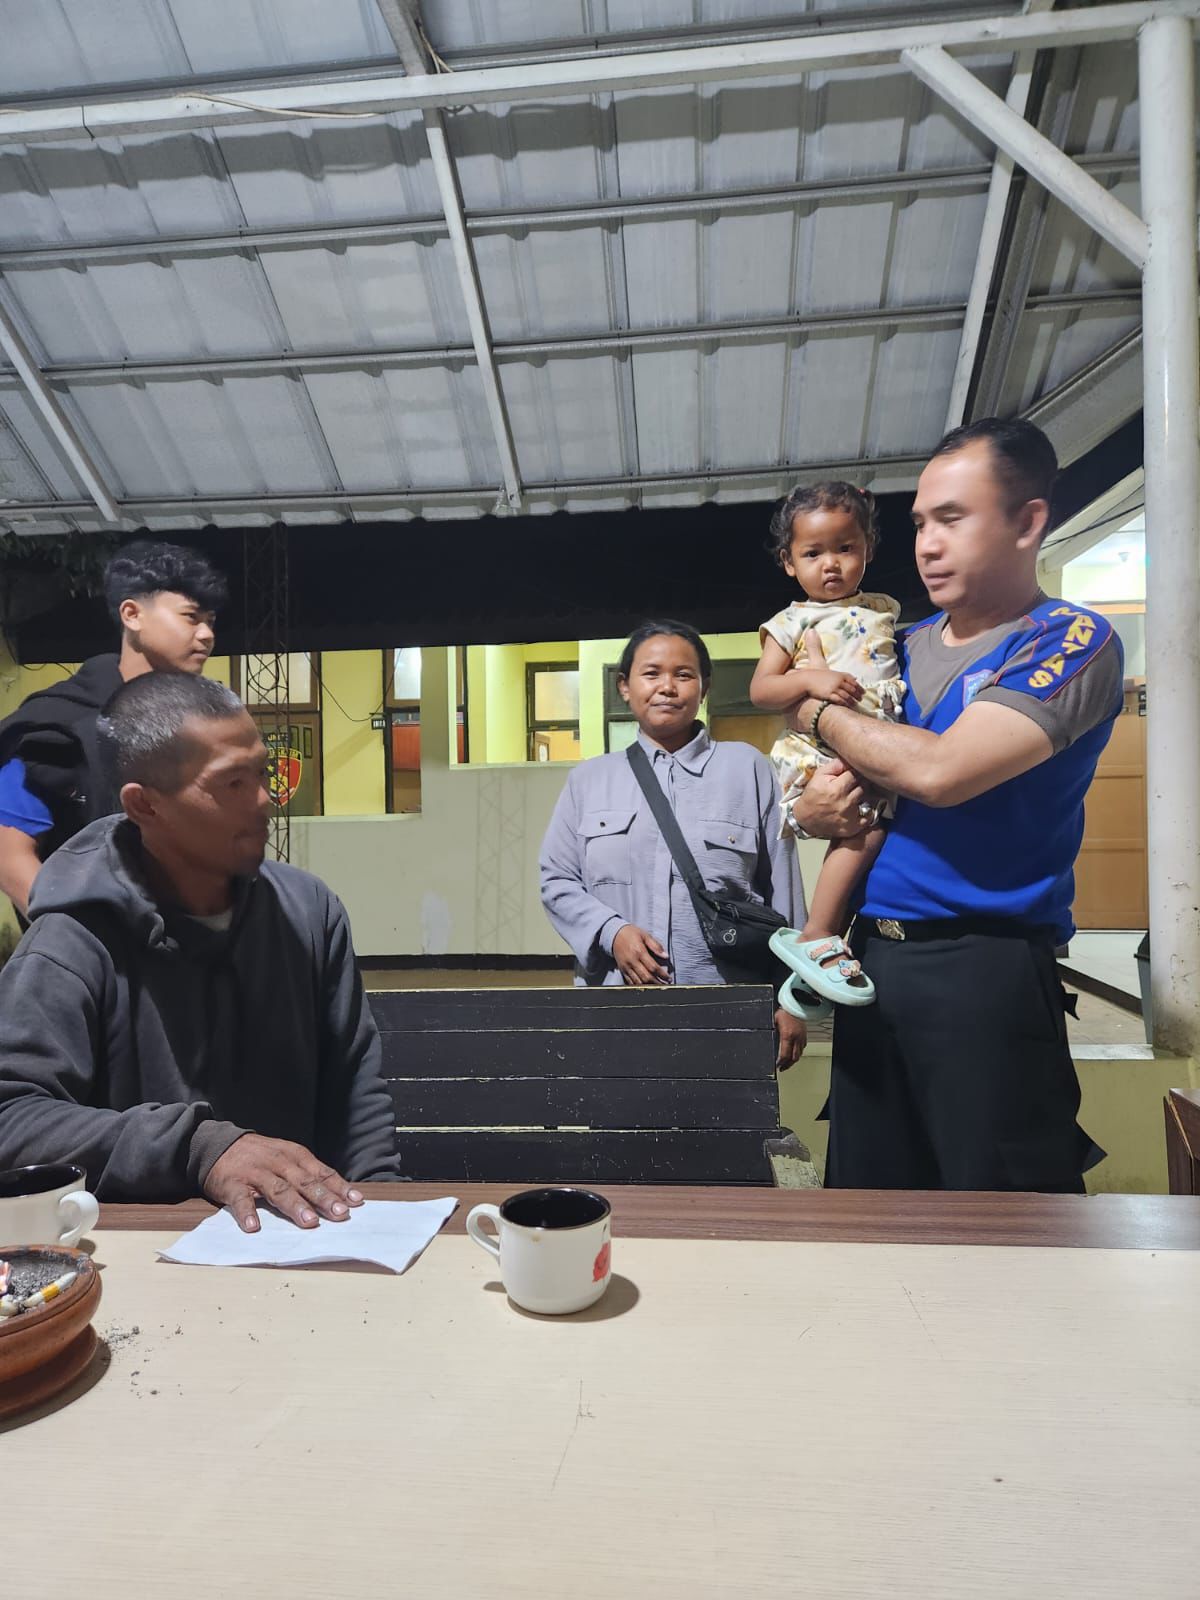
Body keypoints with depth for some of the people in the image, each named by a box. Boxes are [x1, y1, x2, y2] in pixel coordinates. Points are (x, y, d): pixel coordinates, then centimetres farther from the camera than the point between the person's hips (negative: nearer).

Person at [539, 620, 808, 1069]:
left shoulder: (748, 768, 4)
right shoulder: (590, 778, 9)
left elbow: (781, 889, 3)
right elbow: (557, 880, 8)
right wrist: (610, 931, -10)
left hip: (728, 1007, -1)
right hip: (614, 1005, 1)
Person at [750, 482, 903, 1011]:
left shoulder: (885, 611, 20)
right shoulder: (792, 623, 6)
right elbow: (760, 690, -3)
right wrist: (809, 679, -19)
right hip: (818, 748, -5)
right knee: (869, 822, -27)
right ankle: (816, 938, -16)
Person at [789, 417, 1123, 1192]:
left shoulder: (1072, 642, -8)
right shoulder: (901, 646, 12)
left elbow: (938, 771, -23)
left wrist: (823, 713, -7)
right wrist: (811, 805, -8)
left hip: (982, 965, -6)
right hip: (871, 955, 7)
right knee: (868, 1200, 17)